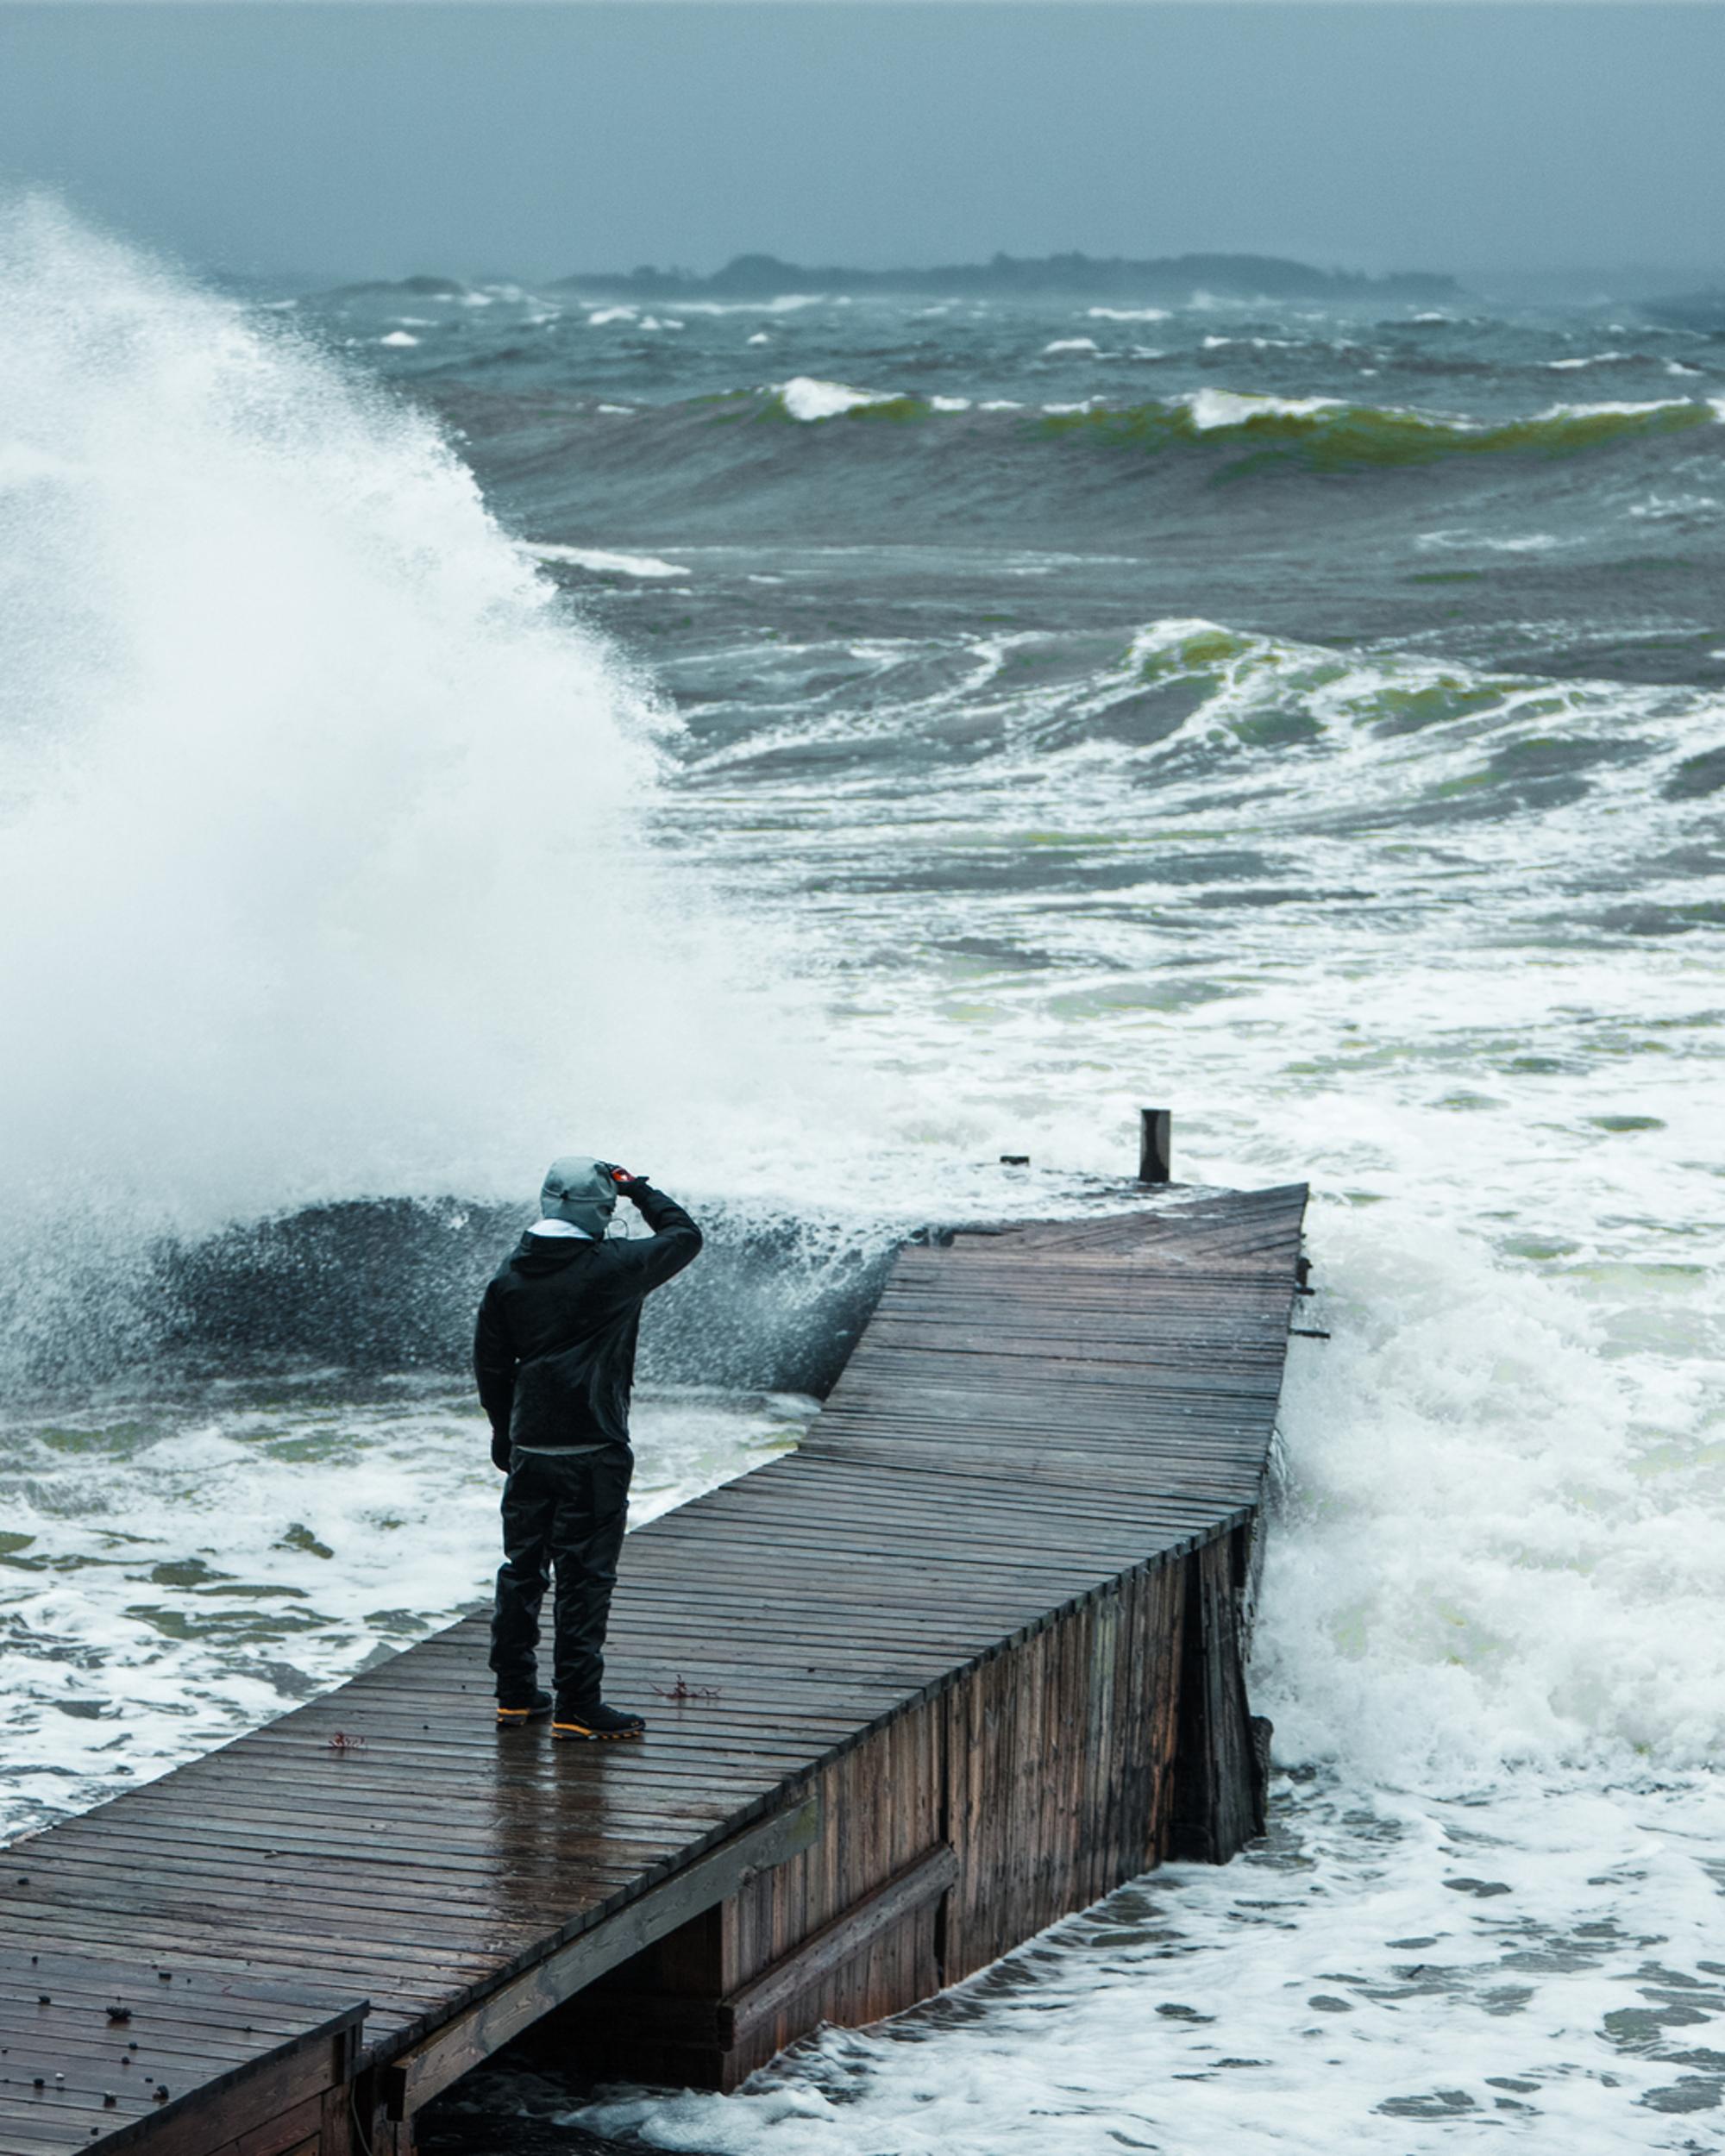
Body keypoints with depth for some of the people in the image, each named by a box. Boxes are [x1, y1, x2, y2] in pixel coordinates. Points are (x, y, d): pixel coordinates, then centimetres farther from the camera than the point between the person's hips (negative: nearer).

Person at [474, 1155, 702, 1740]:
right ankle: (577, 1708, -1)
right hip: (594, 1449, -5)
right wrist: (639, 1190, 16)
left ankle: (515, 1693, 23)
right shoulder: (614, 1266, -12)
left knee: (521, 1567, 15)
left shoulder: (509, 1274, 3)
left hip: (529, 1447, 5)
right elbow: (685, 1236, 4)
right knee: (585, 1576, -2)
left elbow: (490, 1362, 10)